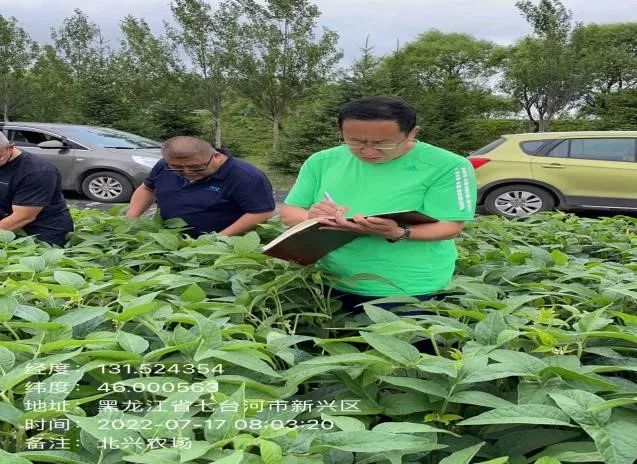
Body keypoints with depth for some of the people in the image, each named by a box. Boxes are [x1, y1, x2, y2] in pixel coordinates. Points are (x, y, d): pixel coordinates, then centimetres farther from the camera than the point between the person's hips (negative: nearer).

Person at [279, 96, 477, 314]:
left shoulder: (447, 166, -13)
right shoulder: (322, 161, -1)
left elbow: (449, 227, -14)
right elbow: (288, 212, 4)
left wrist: (396, 233, -33)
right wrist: (311, 217, -20)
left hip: (407, 291, -4)